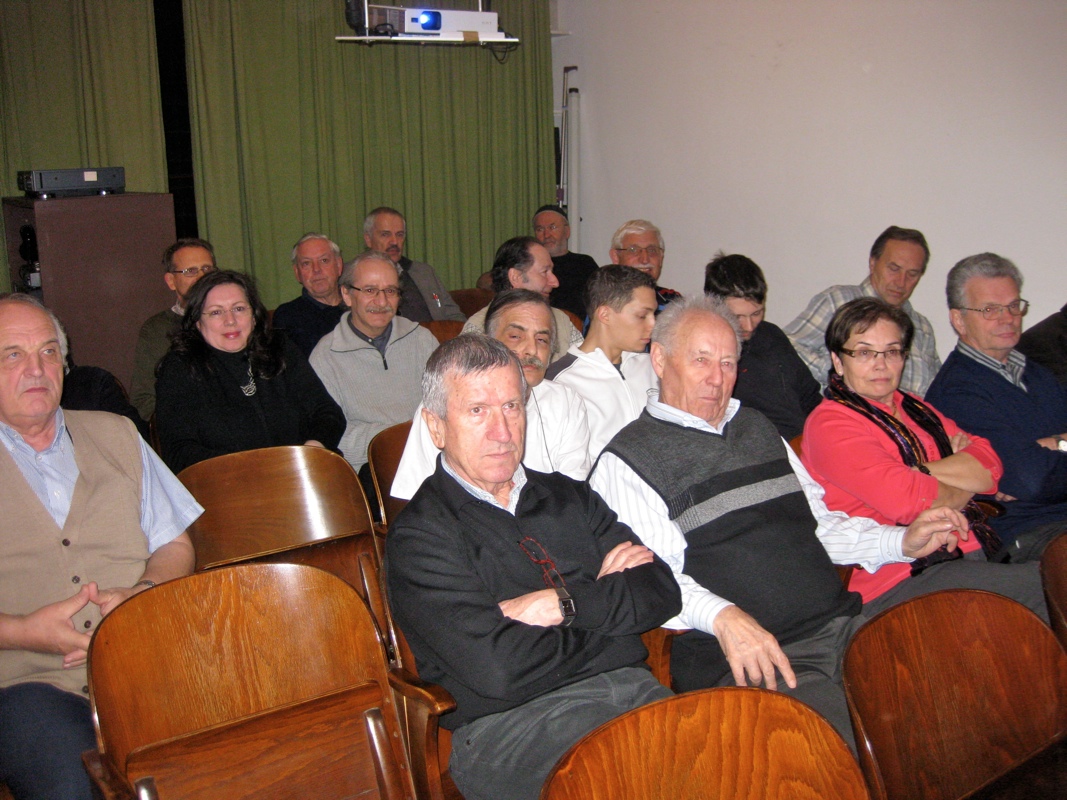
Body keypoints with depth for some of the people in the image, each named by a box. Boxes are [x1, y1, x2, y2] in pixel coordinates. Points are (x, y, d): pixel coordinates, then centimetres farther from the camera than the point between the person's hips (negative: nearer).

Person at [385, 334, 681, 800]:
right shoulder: (419, 537, 0)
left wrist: (567, 604, -7)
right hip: (509, 724, -6)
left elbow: (661, 591, 10)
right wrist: (608, 603, 0)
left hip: (634, 691, 6)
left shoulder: (567, 496, 19)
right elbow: (496, 668, -14)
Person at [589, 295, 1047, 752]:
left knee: (1025, 585, -6)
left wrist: (902, 542, 12)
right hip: (751, 659, -7)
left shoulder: (757, 429, 24)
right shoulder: (628, 460, 2)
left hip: (846, 623, 7)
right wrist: (721, 616, -30)